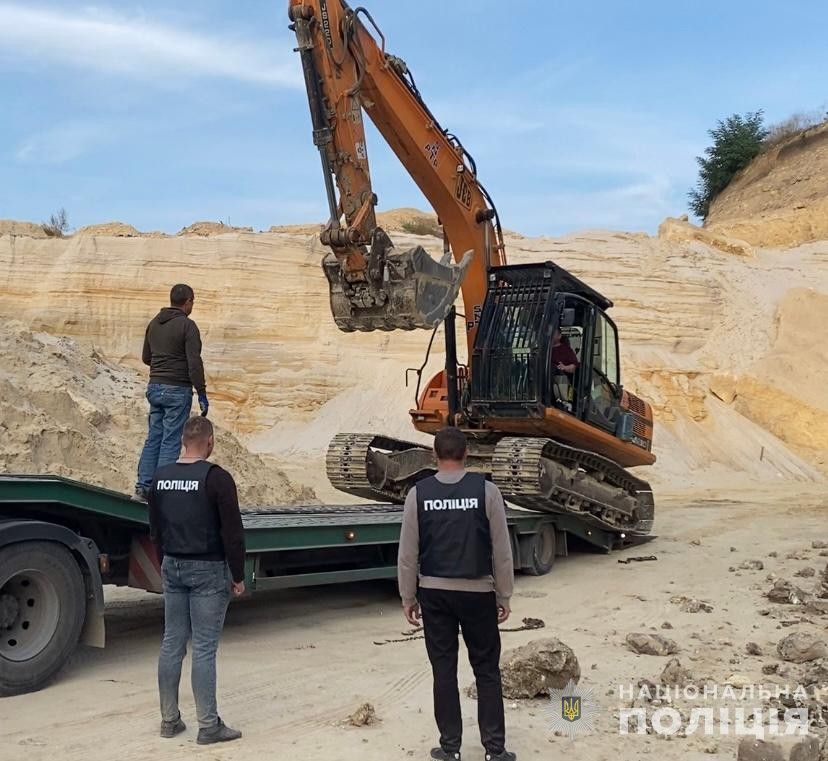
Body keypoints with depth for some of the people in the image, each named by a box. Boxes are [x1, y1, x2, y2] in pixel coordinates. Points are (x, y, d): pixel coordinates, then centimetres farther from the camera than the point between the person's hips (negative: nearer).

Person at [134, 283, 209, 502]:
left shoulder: (154, 323, 11)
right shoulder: (187, 325, -11)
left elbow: (146, 357, 18)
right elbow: (194, 363, -16)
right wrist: (202, 395, -13)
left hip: (154, 387, 7)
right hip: (177, 390, -7)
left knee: (153, 438, 12)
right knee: (171, 441, -2)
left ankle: (143, 487, 14)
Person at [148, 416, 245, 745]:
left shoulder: (161, 477, 5)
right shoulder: (216, 477, -15)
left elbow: (155, 529, 14)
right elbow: (232, 532, -14)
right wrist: (238, 576, -4)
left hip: (172, 568, 6)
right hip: (207, 570, -6)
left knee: (172, 643, 12)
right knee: (204, 649, -2)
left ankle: (169, 720, 21)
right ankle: (208, 726, 5)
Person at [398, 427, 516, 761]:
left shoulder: (418, 493, -5)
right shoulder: (486, 490, -7)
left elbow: (407, 553, -2)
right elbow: (502, 549, -4)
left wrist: (408, 598, 8)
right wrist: (504, 596, 5)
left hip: (434, 592, 1)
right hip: (478, 591, -1)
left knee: (444, 670, 10)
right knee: (487, 671, 9)